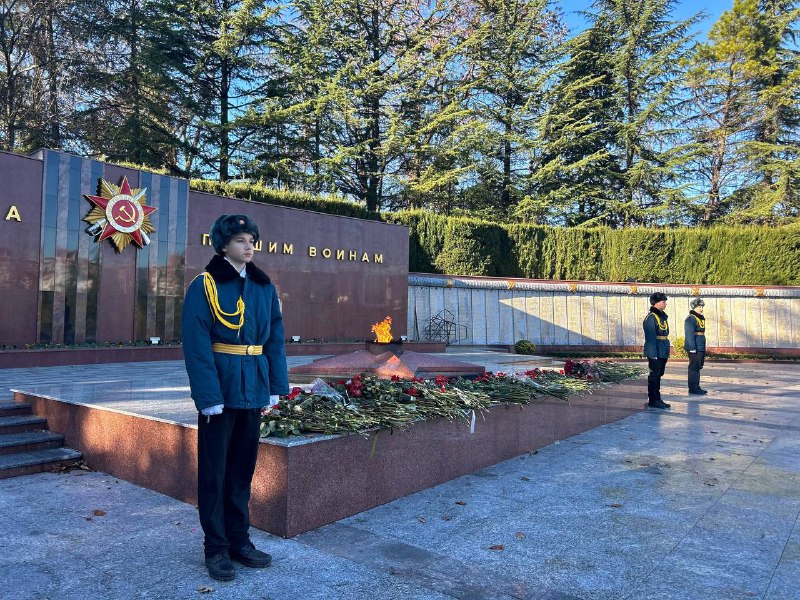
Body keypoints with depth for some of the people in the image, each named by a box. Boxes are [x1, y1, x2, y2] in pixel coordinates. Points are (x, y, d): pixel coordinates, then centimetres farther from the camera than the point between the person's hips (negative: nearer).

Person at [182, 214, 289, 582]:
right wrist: (209, 396, -18)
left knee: (243, 468, 14)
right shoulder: (204, 286, -7)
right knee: (214, 471, 6)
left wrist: (275, 387, 4)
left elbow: (275, 339, 10)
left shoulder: (264, 287, 8)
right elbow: (196, 346, -12)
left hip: (252, 389, 5)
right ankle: (216, 548, 20)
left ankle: (239, 540, 28)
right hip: (220, 389, -5)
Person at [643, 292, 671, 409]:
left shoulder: (662, 316, 14)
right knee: (654, 375, -2)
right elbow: (651, 337, -19)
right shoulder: (651, 317, -15)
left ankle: (657, 399, 22)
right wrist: (654, 354, -21)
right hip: (655, 354, -9)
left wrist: (667, 351, 19)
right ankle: (653, 400, 6)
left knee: (659, 375, 14)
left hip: (663, 353, 9)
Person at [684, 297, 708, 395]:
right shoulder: (690, 319, -13)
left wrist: (704, 348, 20)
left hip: (701, 348, 10)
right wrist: (693, 349, -22)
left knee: (698, 367, 14)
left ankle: (696, 387, 21)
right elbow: (689, 335, -18)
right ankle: (693, 388, -1)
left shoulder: (700, 318, 17)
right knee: (694, 367, -5)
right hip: (694, 349, -10)